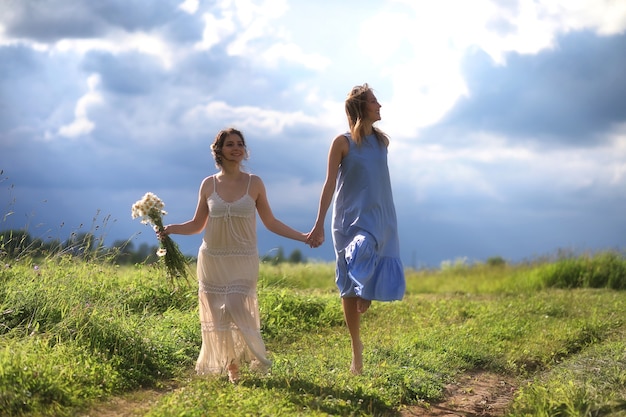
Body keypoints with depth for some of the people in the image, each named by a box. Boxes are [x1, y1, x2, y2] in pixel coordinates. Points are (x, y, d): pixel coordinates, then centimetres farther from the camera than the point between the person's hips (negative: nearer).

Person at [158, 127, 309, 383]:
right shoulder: (208, 185, 5)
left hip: (243, 261, -2)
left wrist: (302, 237, 0)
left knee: (235, 308, -18)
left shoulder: (254, 183, 3)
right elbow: (197, 225, 10)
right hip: (212, 259, 2)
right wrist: (170, 229, -7)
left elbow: (270, 223, 7)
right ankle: (228, 366, 10)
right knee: (216, 315, -1)